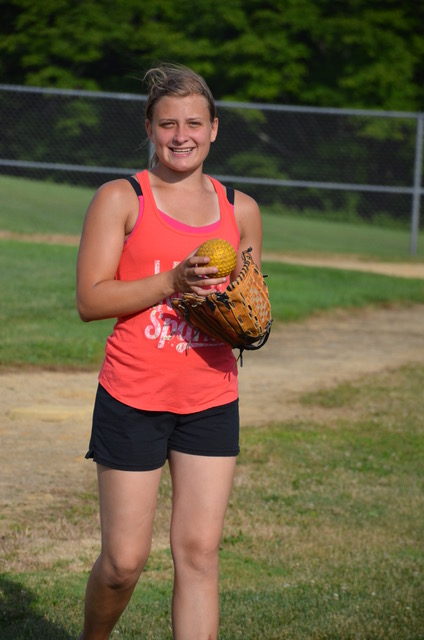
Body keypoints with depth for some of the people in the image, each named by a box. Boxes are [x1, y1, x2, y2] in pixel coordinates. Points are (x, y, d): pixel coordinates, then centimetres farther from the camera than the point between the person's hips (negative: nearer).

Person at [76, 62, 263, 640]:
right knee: (124, 560, 2)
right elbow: (90, 300, -10)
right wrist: (173, 281, -21)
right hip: (133, 398, -3)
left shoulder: (240, 210, 9)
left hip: (211, 402, 3)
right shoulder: (120, 198, -3)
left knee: (199, 553, 0)